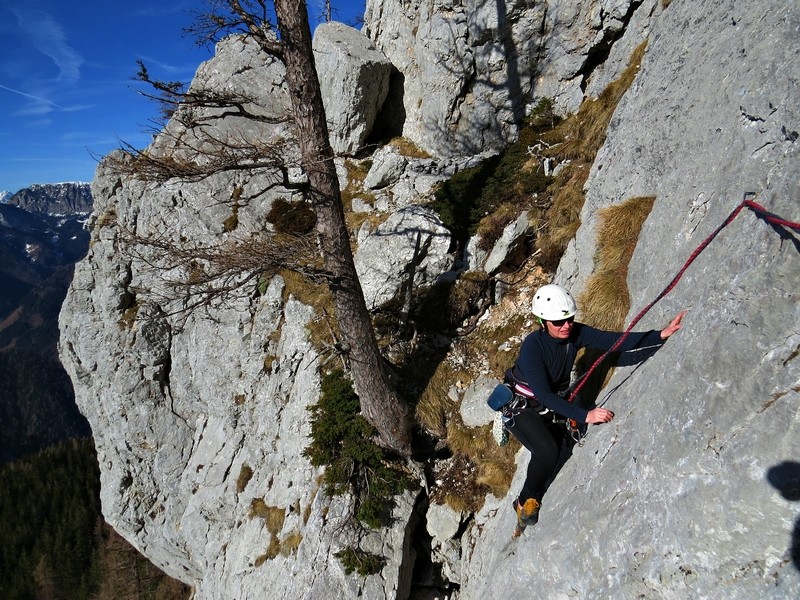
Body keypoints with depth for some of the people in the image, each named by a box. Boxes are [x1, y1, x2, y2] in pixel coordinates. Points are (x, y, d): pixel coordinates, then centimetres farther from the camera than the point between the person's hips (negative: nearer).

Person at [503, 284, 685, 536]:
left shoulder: (575, 333, -15)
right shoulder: (532, 347, -31)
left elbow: (616, 341, -22)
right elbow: (543, 395, -35)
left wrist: (662, 334, -34)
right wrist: (585, 415, -43)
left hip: (554, 407, 6)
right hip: (522, 409, -6)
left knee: (553, 463, 7)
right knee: (547, 452, -29)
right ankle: (526, 502, 0)